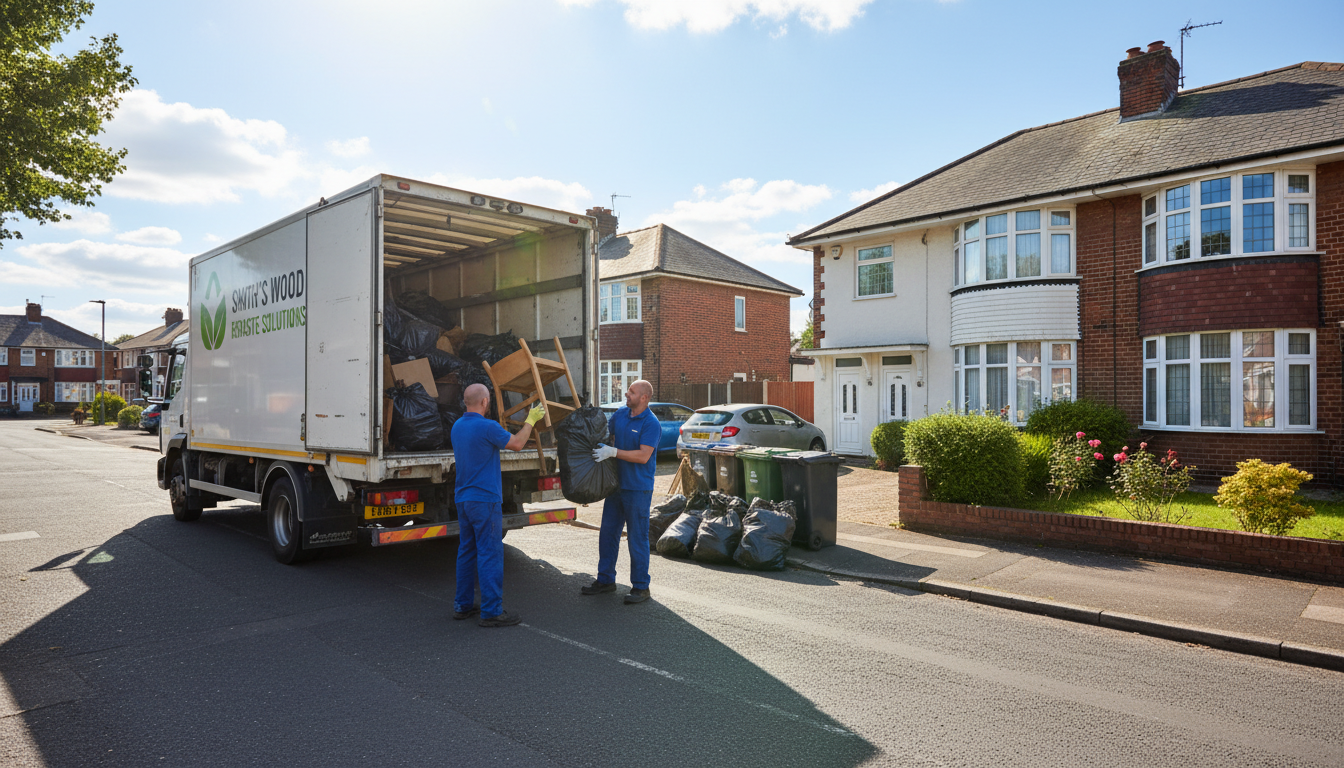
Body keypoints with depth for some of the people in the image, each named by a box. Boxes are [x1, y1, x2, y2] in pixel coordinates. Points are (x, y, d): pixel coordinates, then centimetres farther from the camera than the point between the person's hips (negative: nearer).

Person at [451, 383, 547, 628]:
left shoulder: (457, 426, 9)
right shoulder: (487, 427, -18)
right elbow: (517, 444, -7)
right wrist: (531, 420, 8)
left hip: (463, 498, 9)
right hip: (485, 500, -9)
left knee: (466, 551, 15)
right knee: (490, 554, -4)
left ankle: (463, 605, 23)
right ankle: (491, 611, 0)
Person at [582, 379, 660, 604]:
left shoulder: (651, 423, -15)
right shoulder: (620, 415, 7)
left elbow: (643, 456, -22)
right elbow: (610, 439, 21)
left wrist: (613, 452, -23)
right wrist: (601, 447, 1)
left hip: (638, 489, -7)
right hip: (616, 484, 7)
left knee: (637, 538, 1)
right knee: (608, 533, 14)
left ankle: (640, 587, 12)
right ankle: (605, 579, 27)